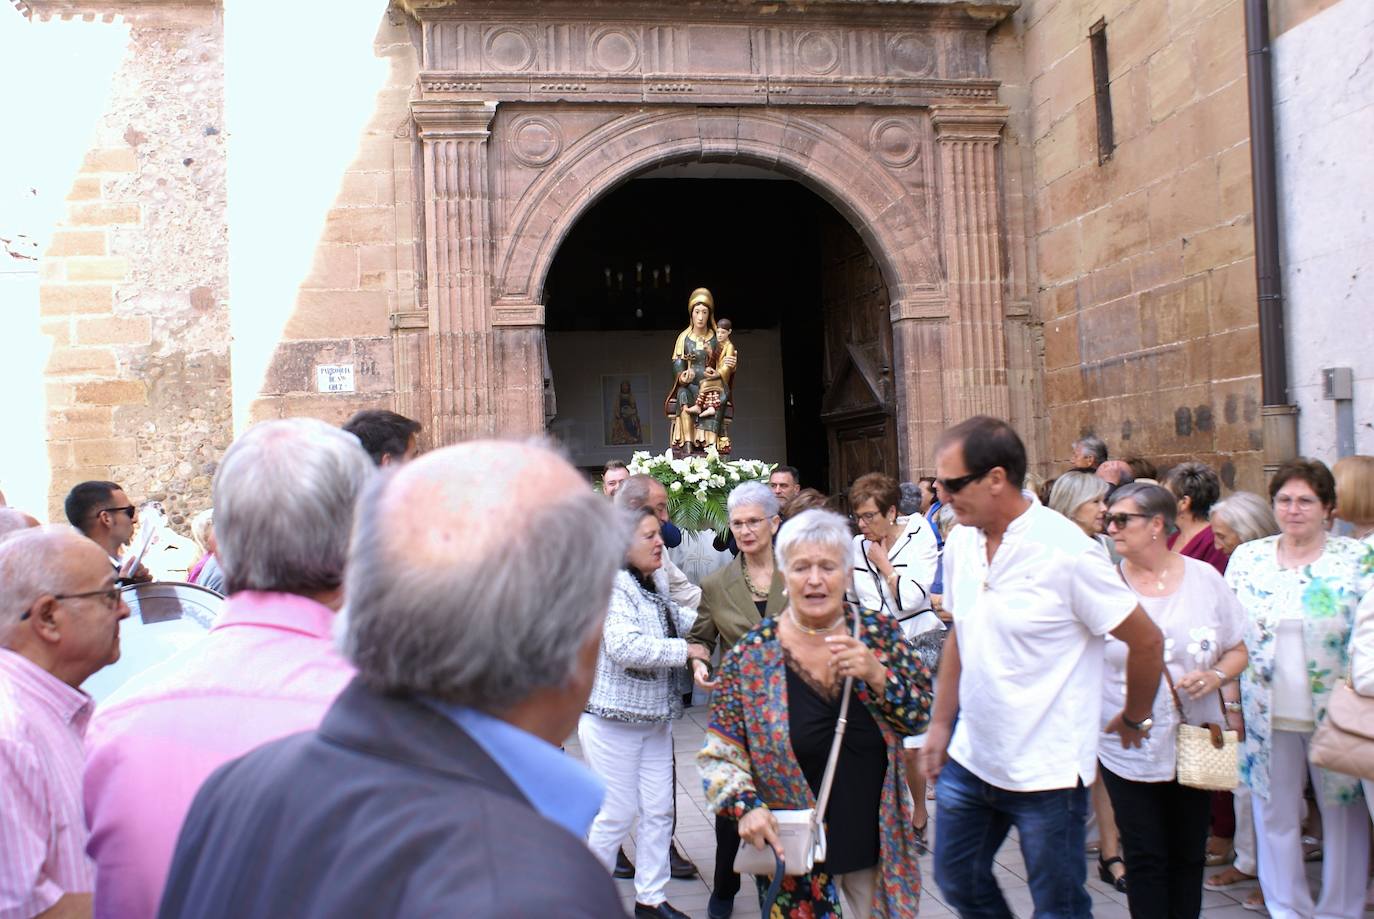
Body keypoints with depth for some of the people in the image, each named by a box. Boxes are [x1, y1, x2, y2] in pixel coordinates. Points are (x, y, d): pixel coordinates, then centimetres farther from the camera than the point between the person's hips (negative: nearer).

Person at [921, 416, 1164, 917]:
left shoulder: (1065, 549, -19)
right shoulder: (961, 542, 0)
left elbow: (1146, 640, -11)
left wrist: (1134, 719, 2)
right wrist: (940, 722, 14)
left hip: (1046, 772, -6)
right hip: (970, 758, 6)